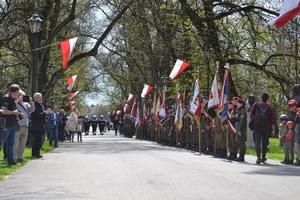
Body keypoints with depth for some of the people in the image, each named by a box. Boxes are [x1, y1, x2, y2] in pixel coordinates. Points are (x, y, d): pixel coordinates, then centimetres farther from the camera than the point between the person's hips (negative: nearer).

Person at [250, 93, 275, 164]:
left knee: (257, 142, -3)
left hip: (256, 126, -1)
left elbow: (251, 115, -1)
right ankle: (263, 157, 23)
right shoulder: (269, 108, 2)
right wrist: (273, 130, 4)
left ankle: (259, 157, -17)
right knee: (264, 142, 13)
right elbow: (272, 119, 1)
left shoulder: (256, 105, 1)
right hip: (266, 127, 1)